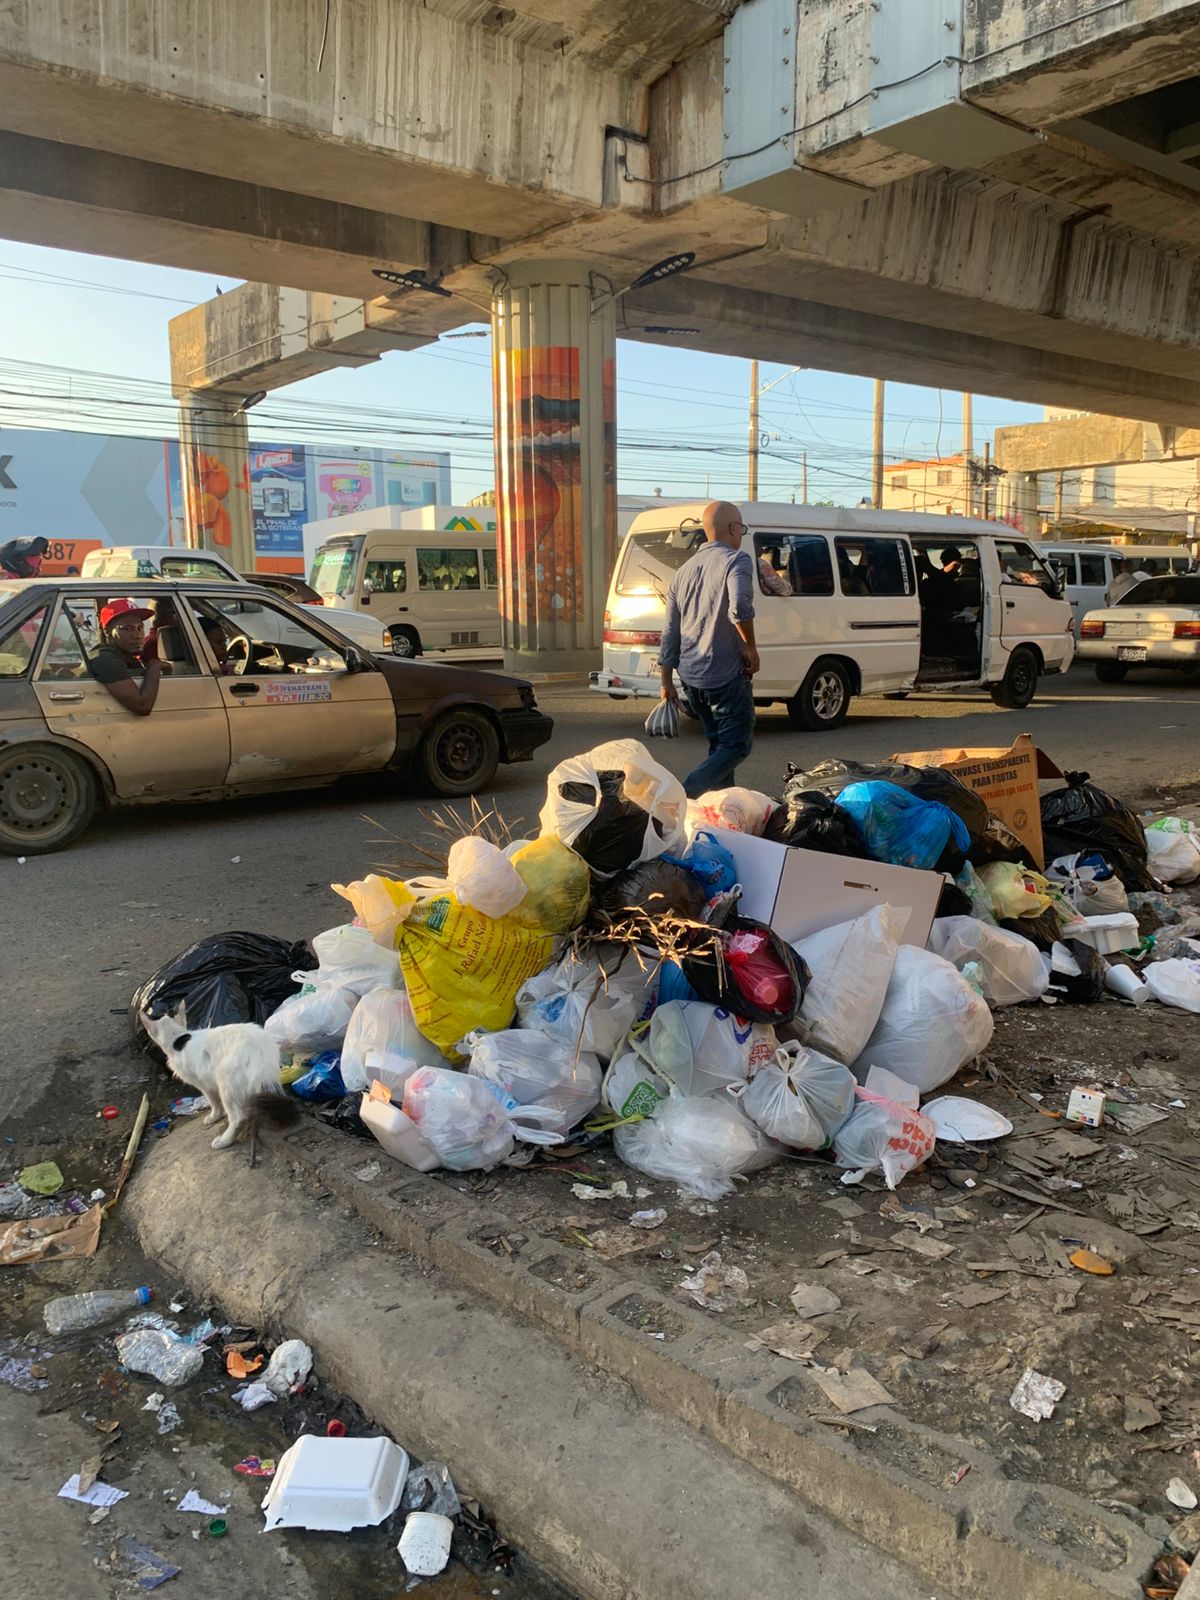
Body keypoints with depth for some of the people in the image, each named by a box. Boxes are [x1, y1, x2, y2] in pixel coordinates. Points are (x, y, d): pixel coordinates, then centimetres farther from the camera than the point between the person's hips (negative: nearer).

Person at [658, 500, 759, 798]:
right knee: (736, 747, -2)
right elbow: (740, 606, -27)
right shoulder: (737, 560, -7)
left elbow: (670, 633, 14)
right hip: (728, 675, -7)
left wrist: (667, 682, 18)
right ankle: (682, 796, -19)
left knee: (719, 746, 19)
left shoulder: (684, 571, 14)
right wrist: (751, 649, -13)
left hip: (691, 676, 7)